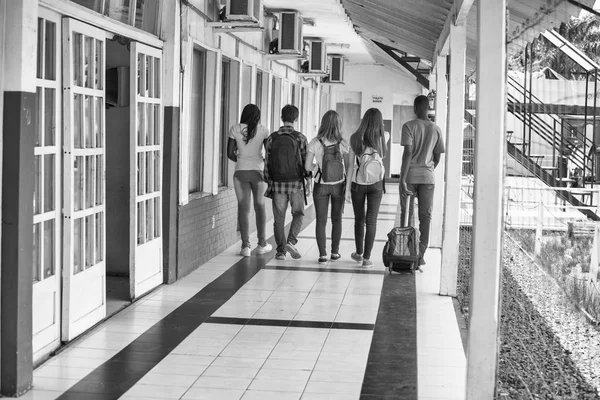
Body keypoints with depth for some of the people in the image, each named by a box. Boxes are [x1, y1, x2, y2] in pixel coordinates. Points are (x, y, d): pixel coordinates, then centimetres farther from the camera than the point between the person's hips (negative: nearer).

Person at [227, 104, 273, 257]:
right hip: (258, 171, 0)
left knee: (243, 208, 3)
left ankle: (245, 246, -1)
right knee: (260, 206, 15)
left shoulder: (235, 129, -2)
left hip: (241, 171, 0)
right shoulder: (262, 130, -3)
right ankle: (262, 244, 20)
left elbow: (230, 153, -1)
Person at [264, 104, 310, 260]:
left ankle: (281, 251, 9)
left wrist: (269, 183, 12)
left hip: (277, 183, 2)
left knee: (279, 218, 9)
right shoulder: (300, 138, -6)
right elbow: (306, 161, -4)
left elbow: (267, 163, 3)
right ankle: (291, 242, -6)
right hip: (296, 183, -2)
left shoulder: (272, 138, 0)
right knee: (298, 214, 13)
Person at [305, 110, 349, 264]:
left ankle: (322, 254, 2)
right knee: (336, 219, 18)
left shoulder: (315, 143, -13)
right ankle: (335, 252, 24)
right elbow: (348, 166, -8)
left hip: (321, 186, -1)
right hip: (338, 186, 1)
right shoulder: (343, 144, -13)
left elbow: (307, 166, -10)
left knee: (321, 221, 7)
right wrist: (348, 187, 6)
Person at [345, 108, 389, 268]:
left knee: (359, 219, 16)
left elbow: (351, 165, -6)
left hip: (358, 183, 1)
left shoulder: (355, 138, -8)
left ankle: (359, 253, 28)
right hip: (376, 183, 0)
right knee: (371, 221, 2)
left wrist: (347, 188, -1)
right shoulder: (382, 138, -7)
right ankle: (367, 258, -2)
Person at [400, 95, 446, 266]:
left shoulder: (409, 126, -6)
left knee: (407, 214, 7)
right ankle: (421, 254, 0)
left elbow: (407, 153, -14)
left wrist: (403, 180, -16)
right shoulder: (436, 129, 6)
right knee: (425, 216, 4)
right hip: (428, 176, 2)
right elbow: (437, 157, 10)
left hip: (410, 175, -2)